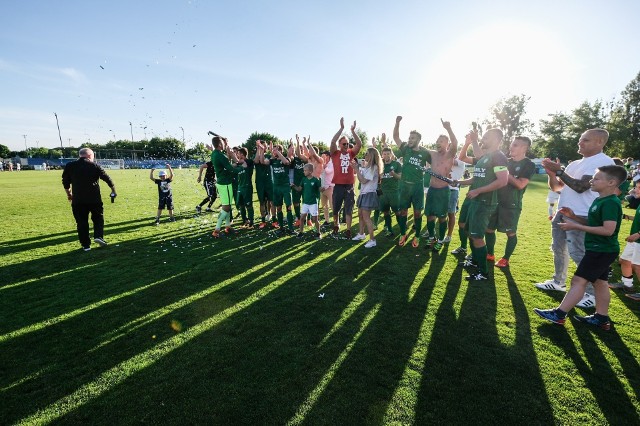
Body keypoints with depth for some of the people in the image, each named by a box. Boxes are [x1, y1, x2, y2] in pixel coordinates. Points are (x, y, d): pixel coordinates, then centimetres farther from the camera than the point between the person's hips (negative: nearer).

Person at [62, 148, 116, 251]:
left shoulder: (69, 166, 7)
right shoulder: (94, 166, 1)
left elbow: (65, 182, 12)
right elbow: (107, 178, 3)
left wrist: (69, 194, 26)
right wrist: (113, 190, 16)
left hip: (78, 200, 2)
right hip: (94, 199, -1)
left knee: (81, 222, 8)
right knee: (98, 218, 14)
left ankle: (86, 245, 10)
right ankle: (98, 236, -5)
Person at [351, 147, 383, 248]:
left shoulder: (373, 167, -15)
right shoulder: (367, 166, 13)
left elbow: (363, 180, -20)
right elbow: (361, 179, 11)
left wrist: (356, 169, -16)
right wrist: (356, 167, 5)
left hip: (369, 194, -10)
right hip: (363, 193, 10)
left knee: (366, 217, -11)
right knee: (360, 215, 17)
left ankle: (372, 240, -6)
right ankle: (361, 234, 33)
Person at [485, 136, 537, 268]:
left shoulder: (529, 165, -5)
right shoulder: (506, 162, 12)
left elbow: (520, 184, -17)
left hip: (512, 204, -6)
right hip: (496, 201, 6)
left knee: (510, 233, 4)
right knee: (489, 229, 9)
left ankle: (505, 259, 18)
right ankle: (490, 254, 25)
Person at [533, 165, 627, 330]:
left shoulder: (610, 203, -20)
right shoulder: (599, 200, 11)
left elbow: (608, 229, -27)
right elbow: (593, 223, 18)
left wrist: (575, 226, -26)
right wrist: (573, 216, 3)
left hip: (601, 250, -10)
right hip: (600, 249, 10)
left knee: (578, 280, -8)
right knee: (600, 282, 16)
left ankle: (558, 314, -4)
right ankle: (601, 318, 27)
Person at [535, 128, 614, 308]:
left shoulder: (604, 162, -11)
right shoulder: (575, 164, 15)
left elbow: (581, 187, -21)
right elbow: (556, 187, 16)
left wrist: (559, 171, -17)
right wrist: (551, 173, -3)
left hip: (580, 217, -9)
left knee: (579, 255, -7)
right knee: (559, 249, 16)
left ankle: (592, 294, 6)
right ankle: (558, 282, 30)